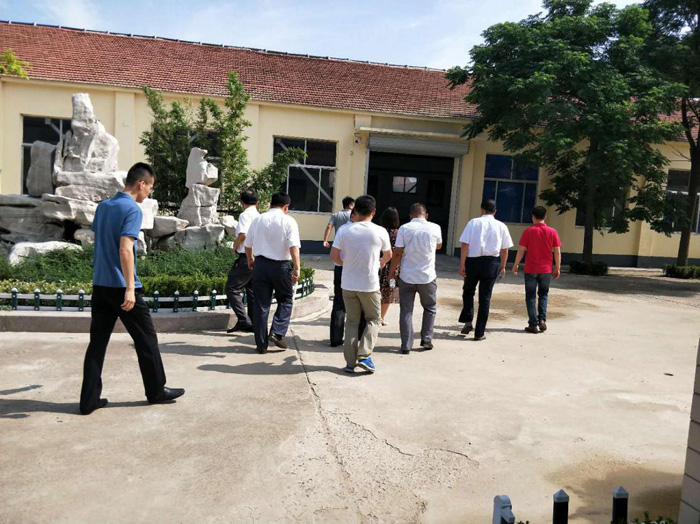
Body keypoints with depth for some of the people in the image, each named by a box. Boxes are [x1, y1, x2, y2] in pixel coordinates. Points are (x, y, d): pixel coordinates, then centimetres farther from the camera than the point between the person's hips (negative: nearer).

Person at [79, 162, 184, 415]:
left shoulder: (102, 206, 12)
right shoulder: (133, 209, -13)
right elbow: (125, 249, -23)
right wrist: (130, 288, -24)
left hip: (99, 285, 8)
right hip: (122, 287, -8)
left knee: (97, 342, 10)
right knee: (146, 339, 6)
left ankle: (89, 399, 13)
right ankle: (156, 391, 18)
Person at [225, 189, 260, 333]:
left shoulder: (245, 215, -9)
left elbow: (243, 234, -22)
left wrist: (235, 245, -4)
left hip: (247, 258, -8)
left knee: (232, 288, -3)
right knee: (252, 291, 14)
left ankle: (243, 320, -12)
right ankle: (253, 323, 18)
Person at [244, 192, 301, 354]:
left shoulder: (258, 220, 7)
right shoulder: (288, 221, -6)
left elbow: (248, 245, 13)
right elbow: (293, 246, -17)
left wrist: (250, 260, 30)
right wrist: (297, 268, -18)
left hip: (260, 263, 4)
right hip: (281, 265, -3)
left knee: (261, 303, 9)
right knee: (286, 300, 16)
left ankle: (261, 343, 13)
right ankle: (277, 333, 0)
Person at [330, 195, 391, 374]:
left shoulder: (344, 230, -6)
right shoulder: (380, 232, -7)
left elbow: (334, 255, -5)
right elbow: (388, 255, 8)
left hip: (348, 284, 2)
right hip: (370, 285, -2)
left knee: (352, 321, 13)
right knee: (373, 319, 16)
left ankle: (350, 362, 16)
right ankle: (364, 355, 1)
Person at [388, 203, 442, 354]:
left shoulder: (404, 228, -7)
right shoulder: (435, 228, -3)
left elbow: (397, 253, -7)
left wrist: (392, 271, 4)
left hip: (406, 277, 0)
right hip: (428, 277, 1)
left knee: (406, 311, 7)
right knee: (430, 308, 21)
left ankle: (406, 345, 7)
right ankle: (426, 339, 21)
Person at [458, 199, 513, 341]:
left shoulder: (473, 223, 0)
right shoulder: (501, 226, 4)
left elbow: (465, 245, -6)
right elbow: (504, 250, 5)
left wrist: (462, 264, -4)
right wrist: (502, 267, 16)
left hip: (473, 261, -1)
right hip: (491, 263, 1)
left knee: (468, 291, 21)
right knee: (485, 297, 7)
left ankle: (467, 321, 7)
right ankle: (479, 332, 10)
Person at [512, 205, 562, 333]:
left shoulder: (528, 231, -6)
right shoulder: (552, 232, -1)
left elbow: (521, 250, -7)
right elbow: (557, 252, -1)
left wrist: (516, 265, 4)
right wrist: (557, 268, 8)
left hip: (530, 270, -2)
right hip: (546, 270, 2)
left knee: (530, 296, 7)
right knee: (543, 294, 19)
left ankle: (533, 324, 4)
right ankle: (542, 319, 4)